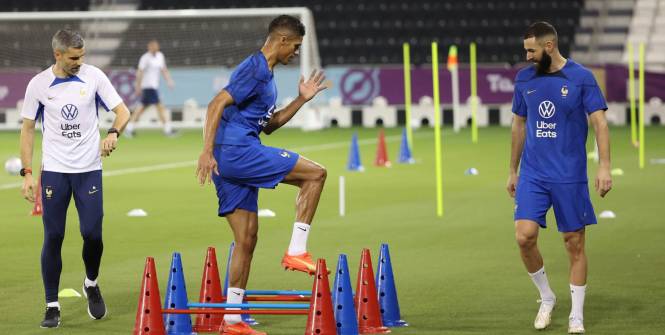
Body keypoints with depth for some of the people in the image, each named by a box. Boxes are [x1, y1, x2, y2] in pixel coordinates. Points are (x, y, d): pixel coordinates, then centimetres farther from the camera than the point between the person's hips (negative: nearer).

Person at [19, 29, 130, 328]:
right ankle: (52, 306, 8)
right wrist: (27, 173, -2)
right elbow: (28, 128, 5)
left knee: (92, 233, -6)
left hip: (89, 169, 0)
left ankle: (91, 284, 24)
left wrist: (113, 133, -22)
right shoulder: (38, 85, -3)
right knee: (53, 237, -2)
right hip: (54, 171, 0)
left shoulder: (94, 77, -3)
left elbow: (122, 111, 0)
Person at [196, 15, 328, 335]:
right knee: (315, 174, -6)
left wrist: (301, 100, 22)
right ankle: (296, 251, -5)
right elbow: (216, 104, -19)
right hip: (237, 151, -10)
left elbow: (268, 125, 30)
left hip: (235, 162, 10)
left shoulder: (266, 74, 22)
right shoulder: (254, 68, -9)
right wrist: (207, 151, -26)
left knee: (246, 240, 9)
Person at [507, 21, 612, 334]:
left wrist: (604, 166, -19)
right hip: (532, 175, 3)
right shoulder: (524, 79, 6)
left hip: (570, 176, -3)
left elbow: (599, 122, -8)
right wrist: (513, 171, 18)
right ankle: (546, 298, 12)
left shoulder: (581, 78, -6)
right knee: (524, 236, -12)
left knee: (574, 244, 2)